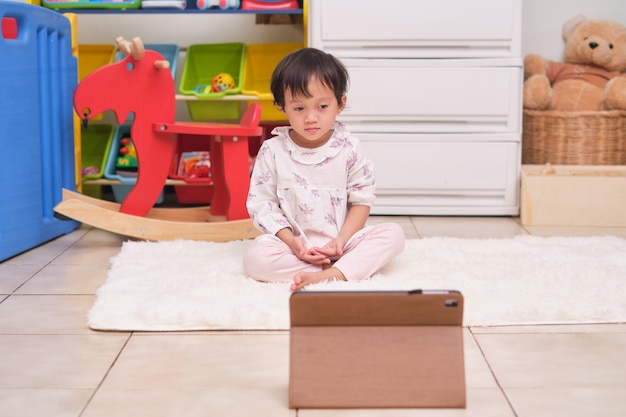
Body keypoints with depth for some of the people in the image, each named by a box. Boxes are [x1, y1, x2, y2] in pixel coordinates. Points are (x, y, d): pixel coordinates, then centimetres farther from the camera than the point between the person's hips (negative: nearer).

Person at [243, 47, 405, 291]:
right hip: (294, 245, -1)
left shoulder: (349, 148, -2)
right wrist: (291, 241, -16)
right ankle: (350, 270, -28)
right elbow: (261, 202, -2)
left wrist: (342, 240, -15)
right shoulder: (273, 151, -3)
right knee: (255, 257, -30)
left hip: (343, 241, 1)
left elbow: (362, 200, 0)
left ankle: (330, 275, -35)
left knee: (393, 234, -21)